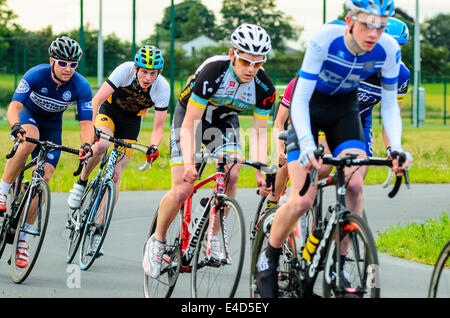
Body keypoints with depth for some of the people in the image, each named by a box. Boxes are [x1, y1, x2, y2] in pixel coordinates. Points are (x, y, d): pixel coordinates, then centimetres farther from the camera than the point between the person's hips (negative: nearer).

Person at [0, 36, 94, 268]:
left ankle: (22, 239, 0)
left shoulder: (81, 86, -24)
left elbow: (86, 123, -25)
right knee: (29, 139, -39)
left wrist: (86, 144, -47)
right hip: (28, 115, -2)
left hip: (52, 125, 2)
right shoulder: (36, 75, -29)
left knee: (42, 180, -9)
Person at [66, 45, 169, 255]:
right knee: (101, 145, -35)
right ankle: (81, 183, -8)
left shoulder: (162, 88, -25)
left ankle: (98, 231, -4)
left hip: (132, 120, 1)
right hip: (110, 110, -1)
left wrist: (153, 147, -38)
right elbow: (96, 100, -28)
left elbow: (158, 127, -19)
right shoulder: (125, 70, -30)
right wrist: (92, 127, -42)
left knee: (116, 174, -9)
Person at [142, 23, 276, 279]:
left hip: (224, 120, 4)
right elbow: (189, 126, -32)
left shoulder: (264, 88, -23)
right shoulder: (212, 72, -35)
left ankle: (214, 236, -4)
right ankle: (157, 240, 10)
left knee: (231, 176, -23)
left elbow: (259, 133, -15)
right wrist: (189, 164, -43)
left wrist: (260, 173, -26)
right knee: (182, 190, -14)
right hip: (190, 116, -3)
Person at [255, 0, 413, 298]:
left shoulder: (388, 50, -22)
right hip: (309, 106, -3)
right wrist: (307, 145, -45)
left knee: (355, 185, -21)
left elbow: (389, 105, -11)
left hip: (345, 110, 3)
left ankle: (337, 267, -6)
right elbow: (300, 100, -31)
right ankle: (269, 257, 11)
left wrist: (396, 149, -26)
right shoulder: (325, 39, -33)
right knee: (303, 200, -16)